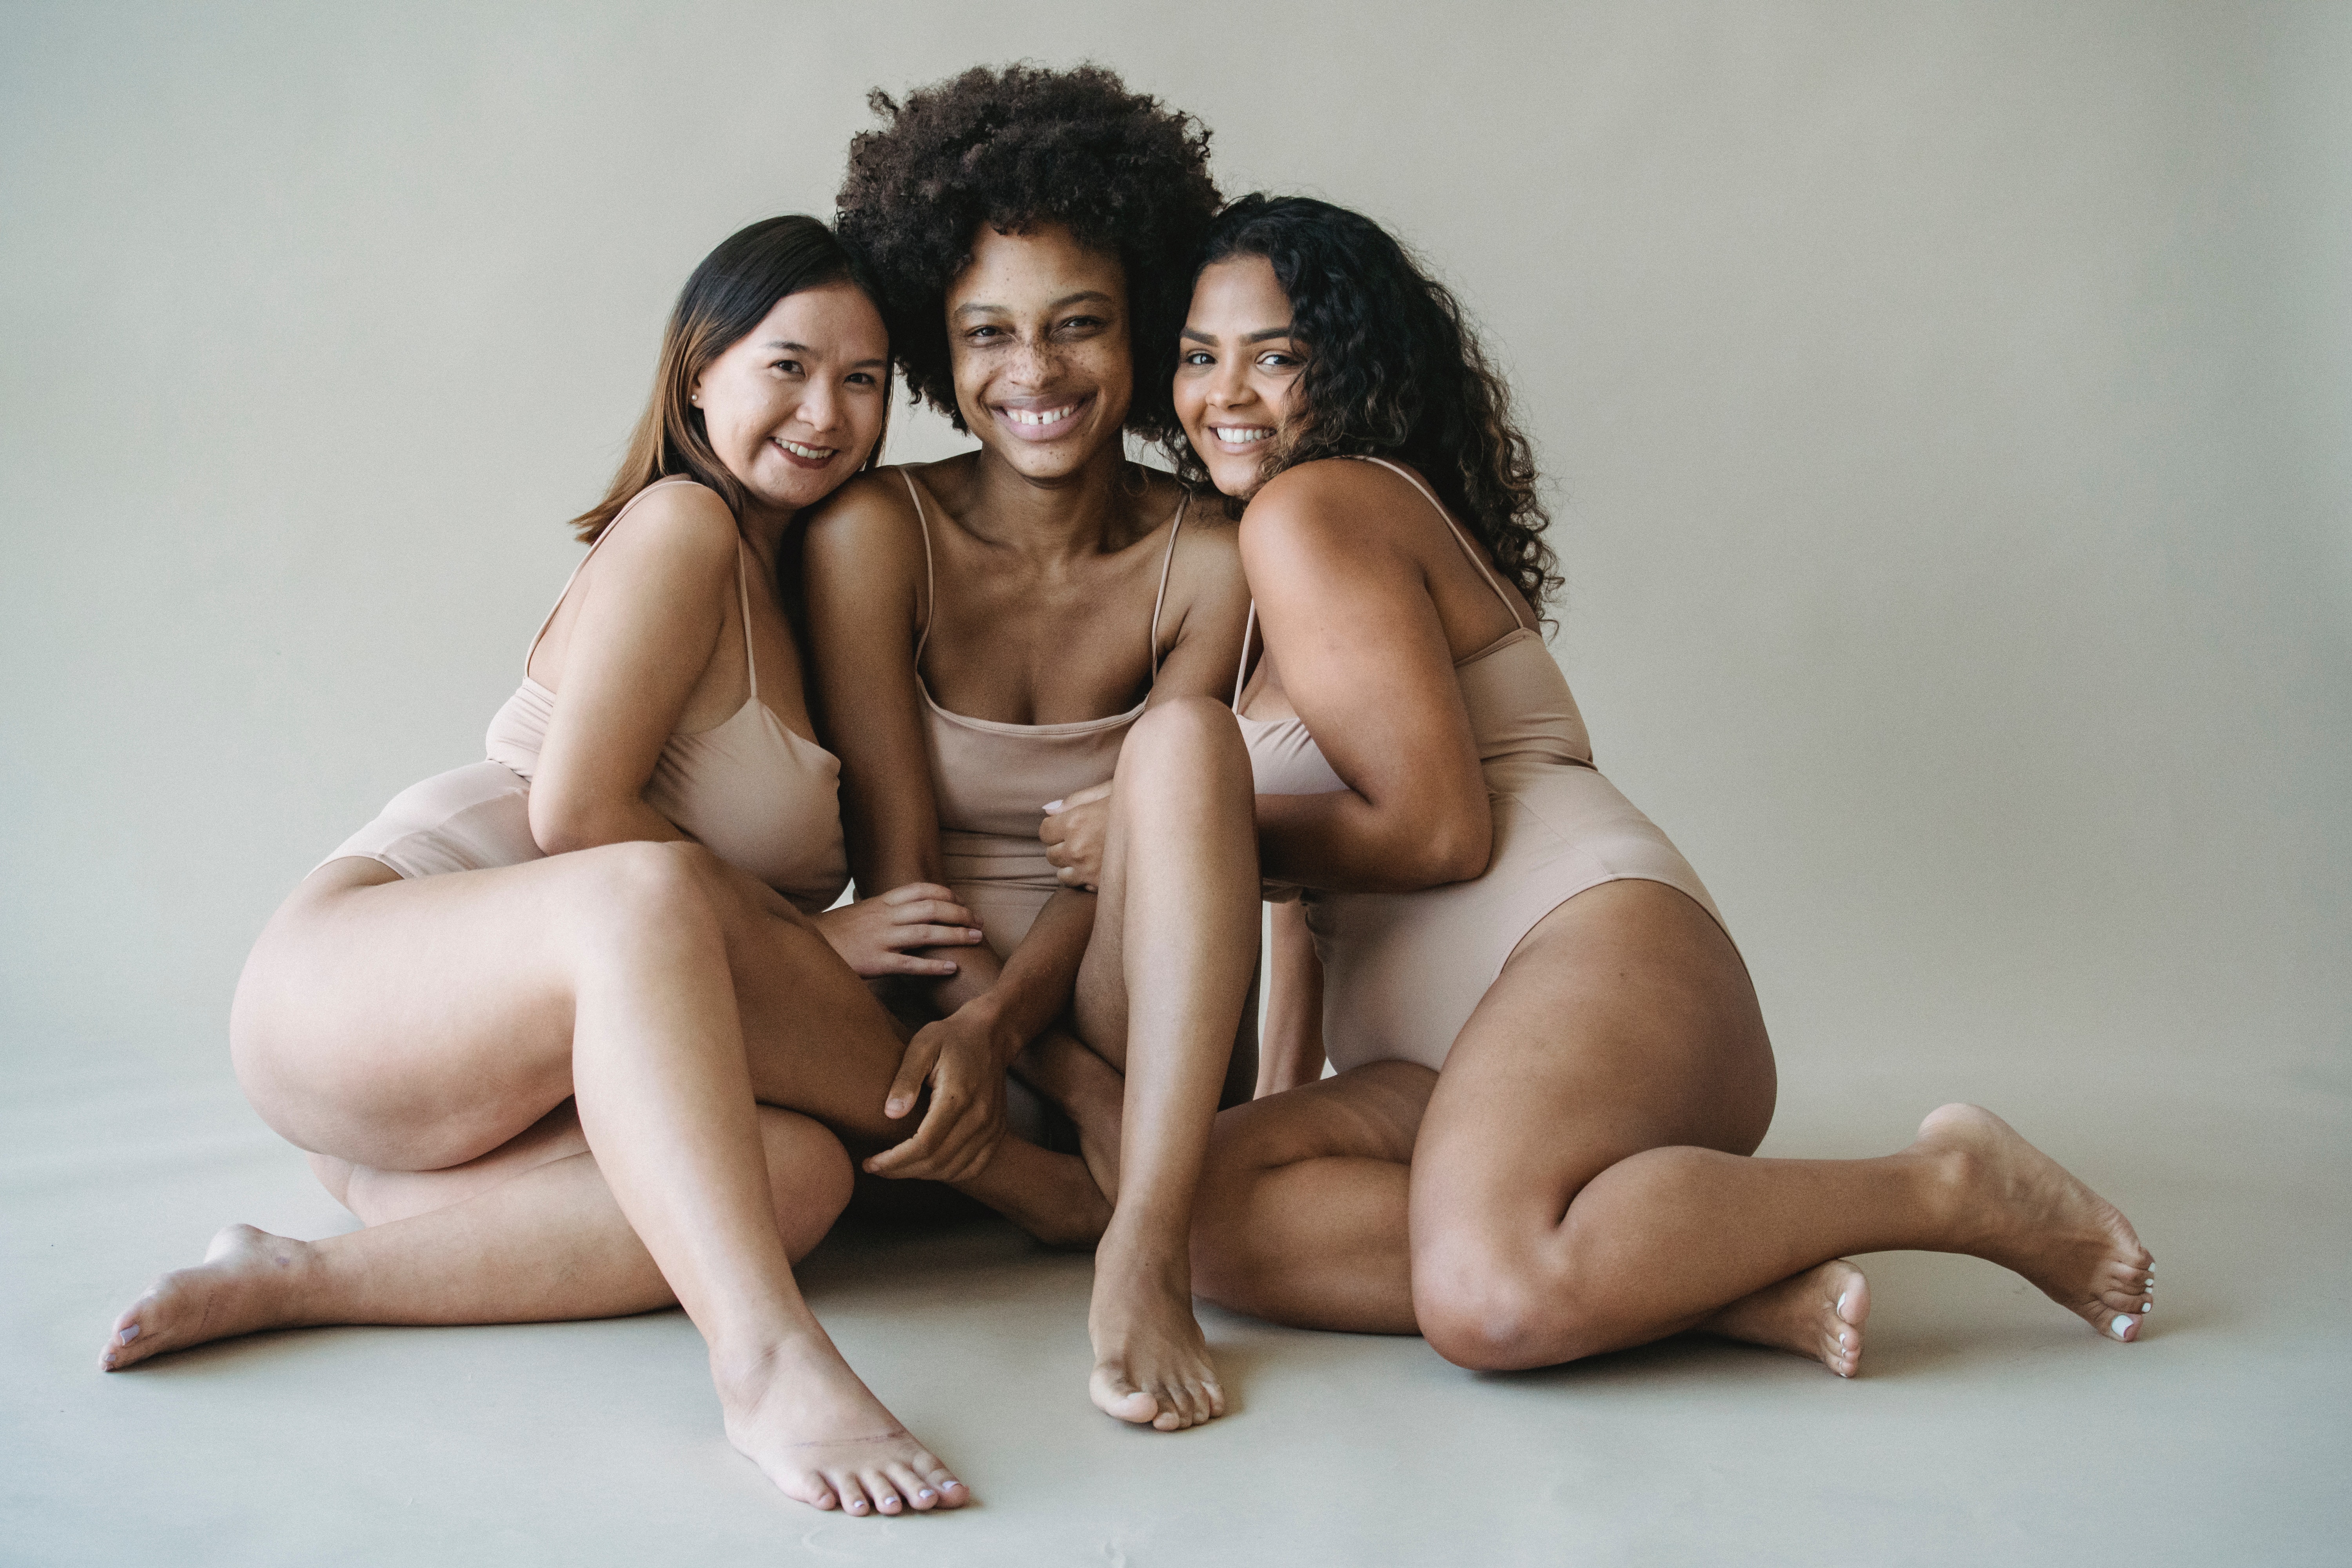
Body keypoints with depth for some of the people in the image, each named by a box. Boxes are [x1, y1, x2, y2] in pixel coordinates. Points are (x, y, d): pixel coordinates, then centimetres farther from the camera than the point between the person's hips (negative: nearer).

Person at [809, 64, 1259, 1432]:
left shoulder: (1209, 565, -6)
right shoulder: (875, 535, -9)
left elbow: (1132, 847, -8)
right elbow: (896, 851, -11)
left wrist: (1001, 1025, -26)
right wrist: (1083, 1093, -20)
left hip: (1128, 1004, 0)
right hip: (931, 997, 0)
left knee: (1186, 736, -30)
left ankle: (1148, 1248, -38)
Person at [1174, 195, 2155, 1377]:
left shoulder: (1314, 508, -1)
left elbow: (1436, 829, -10)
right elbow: (1327, 849, 28)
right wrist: (1282, 1093, 18)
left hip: (1592, 939, -9)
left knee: (1489, 1297, -37)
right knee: (1203, 1205, -18)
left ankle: (1953, 1186, -14)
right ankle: (1733, 1286, -22)